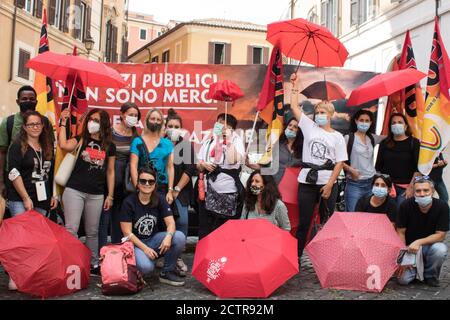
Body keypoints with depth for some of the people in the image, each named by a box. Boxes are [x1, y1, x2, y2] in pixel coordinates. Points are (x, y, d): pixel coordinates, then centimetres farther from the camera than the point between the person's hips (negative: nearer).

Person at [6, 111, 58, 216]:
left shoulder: (48, 147, 13)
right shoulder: (17, 146, -4)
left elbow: (52, 173, 18)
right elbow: (13, 173, -12)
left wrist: (54, 195, 12)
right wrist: (26, 198, -16)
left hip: (43, 201, 5)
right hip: (20, 200, -5)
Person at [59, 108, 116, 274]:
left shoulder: (109, 146, 9)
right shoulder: (80, 139, 6)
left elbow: (110, 172, 10)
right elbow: (64, 145, -17)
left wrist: (110, 195, 7)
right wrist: (63, 122, -11)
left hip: (96, 194, 2)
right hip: (74, 190, -2)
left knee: (92, 232, 10)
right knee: (71, 229, -8)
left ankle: (94, 264, 22)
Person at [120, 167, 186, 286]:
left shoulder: (160, 199, -2)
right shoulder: (129, 202, -11)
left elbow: (171, 222, -8)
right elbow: (127, 233, -12)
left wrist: (168, 236, -31)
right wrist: (145, 248, -21)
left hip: (154, 239, 4)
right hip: (136, 242, -4)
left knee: (180, 237, -24)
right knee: (146, 266, -34)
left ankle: (167, 272, -5)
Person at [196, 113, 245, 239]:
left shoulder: (236, 140, 0)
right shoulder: (209, 142, 16)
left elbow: (233, 160, -19)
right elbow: (198, 165, 18)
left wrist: (229, 140, -13)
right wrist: (203, 164, -4)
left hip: (228, 191, -4)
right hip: (208, 191, 5)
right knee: (204, 230, 8)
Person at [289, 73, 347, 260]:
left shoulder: (337, 137, 4)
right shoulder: (309, 127, 8)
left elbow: (339, 163, -3)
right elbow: (294, 106, 5)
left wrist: (329, 185, -11)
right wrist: (295, 85, 5)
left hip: (327, 183, -1)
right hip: (307, 181, 1)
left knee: (327, 221, 7)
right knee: (303, 221, 6)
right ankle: (297, 255, 14)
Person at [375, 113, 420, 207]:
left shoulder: (414, 143, 3)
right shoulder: (384, 143, 11)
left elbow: (418, 168, -2)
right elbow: (378, 167, 13)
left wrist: (411, 187, -9)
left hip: (405, 188, -2)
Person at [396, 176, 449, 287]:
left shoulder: (442, 206, -14)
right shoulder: (406, 206, -14)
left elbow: (440, 235, -14)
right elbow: (400, 233, -8)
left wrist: (418, 242, -28)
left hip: (430, 245, 0)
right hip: (409, 248, 0)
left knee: (440, 249, -35)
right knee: (403, 279, -21)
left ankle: (431, 276, -3)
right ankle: (415, 268, 17)